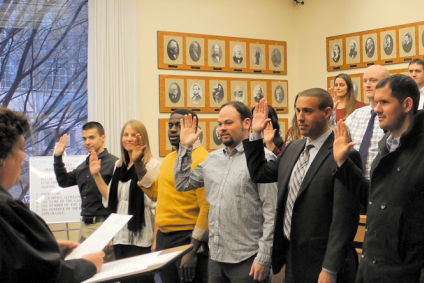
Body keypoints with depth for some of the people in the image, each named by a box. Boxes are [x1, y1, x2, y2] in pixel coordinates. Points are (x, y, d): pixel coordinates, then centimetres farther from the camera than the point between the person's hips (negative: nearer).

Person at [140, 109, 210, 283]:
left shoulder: (201, 160, -13)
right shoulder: (169, 158, 13)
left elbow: (207, 208, -18)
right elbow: (157, 193, 19)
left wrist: (193, 251, -19)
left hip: (188, 238, -8)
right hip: (163, 237, 8)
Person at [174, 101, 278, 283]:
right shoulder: (213, 158, 12)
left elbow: (271, 212, -12)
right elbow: (182, 184, 17)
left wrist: (263, 258, -14)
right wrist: (185, 147, 9)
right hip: (215, 256, 6)